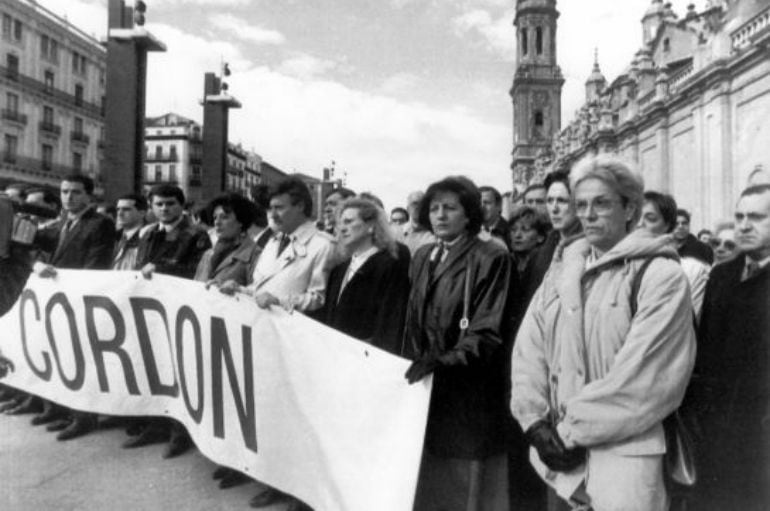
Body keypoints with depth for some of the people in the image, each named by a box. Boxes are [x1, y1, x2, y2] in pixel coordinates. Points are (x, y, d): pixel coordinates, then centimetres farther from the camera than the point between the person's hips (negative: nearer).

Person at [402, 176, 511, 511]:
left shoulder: (491, 258, -9)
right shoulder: (423, 257, 11)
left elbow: (487, 333, -15)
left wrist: (443, 361, -26)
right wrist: (413, 362, 6)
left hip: (469, 396, -5)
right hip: (425, 389, 6)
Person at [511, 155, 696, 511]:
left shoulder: (661, 275, -8)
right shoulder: (562, 268, 8)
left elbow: (642, 376, -15)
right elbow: (528, 347, 2)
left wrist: (572, 430, -14)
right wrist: (536, 421, -9)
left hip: (624, 449, -4)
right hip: (559, 445, 5)